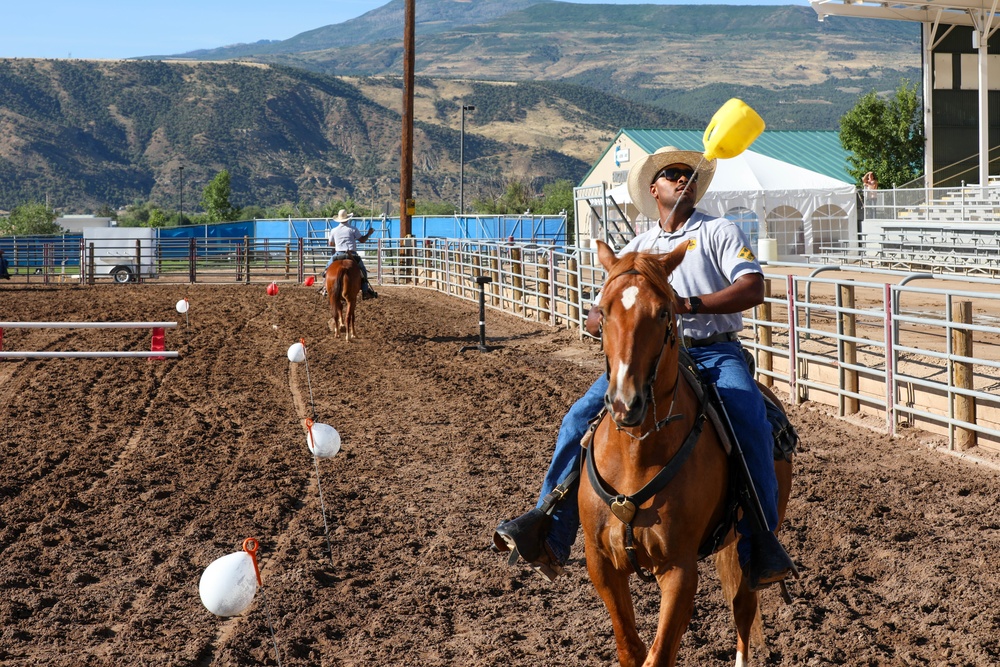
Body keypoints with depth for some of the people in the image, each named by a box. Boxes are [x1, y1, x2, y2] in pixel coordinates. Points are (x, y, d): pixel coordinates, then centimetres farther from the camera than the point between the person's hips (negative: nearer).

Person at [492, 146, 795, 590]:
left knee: (749, 422, -31)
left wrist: (690, 305, -21)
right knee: (580, 418, -17)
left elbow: (753, 289, -8)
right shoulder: (637, 248, 20)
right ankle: (548, 531, -19)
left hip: (715, 352, -3)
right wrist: (606, 320, -8)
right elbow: (595, 318, 18)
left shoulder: (720, 232, 9)